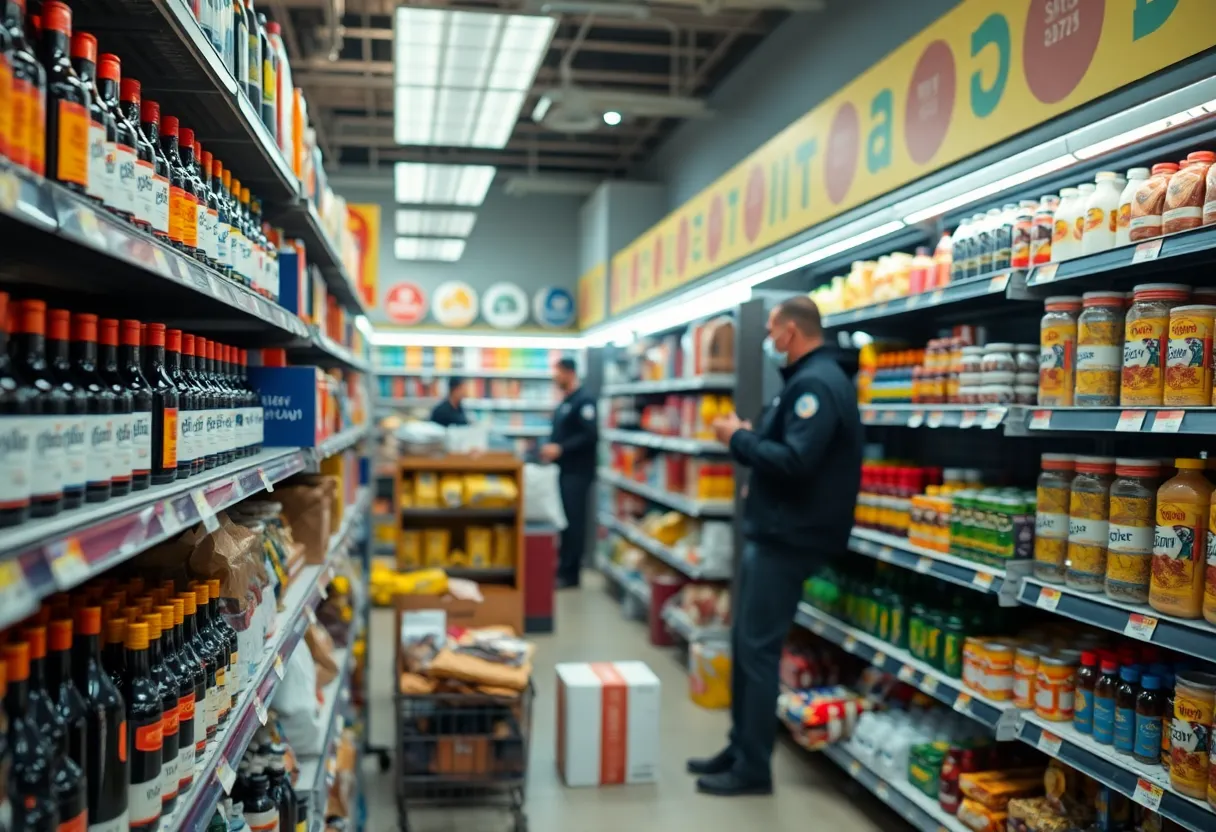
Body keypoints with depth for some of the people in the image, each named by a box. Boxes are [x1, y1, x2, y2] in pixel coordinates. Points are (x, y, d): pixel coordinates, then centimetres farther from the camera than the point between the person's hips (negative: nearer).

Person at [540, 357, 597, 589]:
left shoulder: (583, 401, -12)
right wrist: (550, 447, 6)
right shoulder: (564, 402, 16)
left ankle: (569, 574, 1)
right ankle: (563, 567, 18)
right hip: (564, 470, 9)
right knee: (564, 519, 11)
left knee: (573, 521, -5)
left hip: (577, 471, -9)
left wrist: (560, 449, -22)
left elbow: (590, 435, -22)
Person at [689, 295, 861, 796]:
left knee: (757, 650, -3)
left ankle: (753, 768, 8)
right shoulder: (807, 380, 17)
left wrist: (739, 440, -15)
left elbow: (795, 462, -28)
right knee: (744, 644, 15)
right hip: (771, 531, 11)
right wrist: (750, 438, 3)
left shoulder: (817, 384, -18)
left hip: (787, 538, -11)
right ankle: (739, 750, 26)